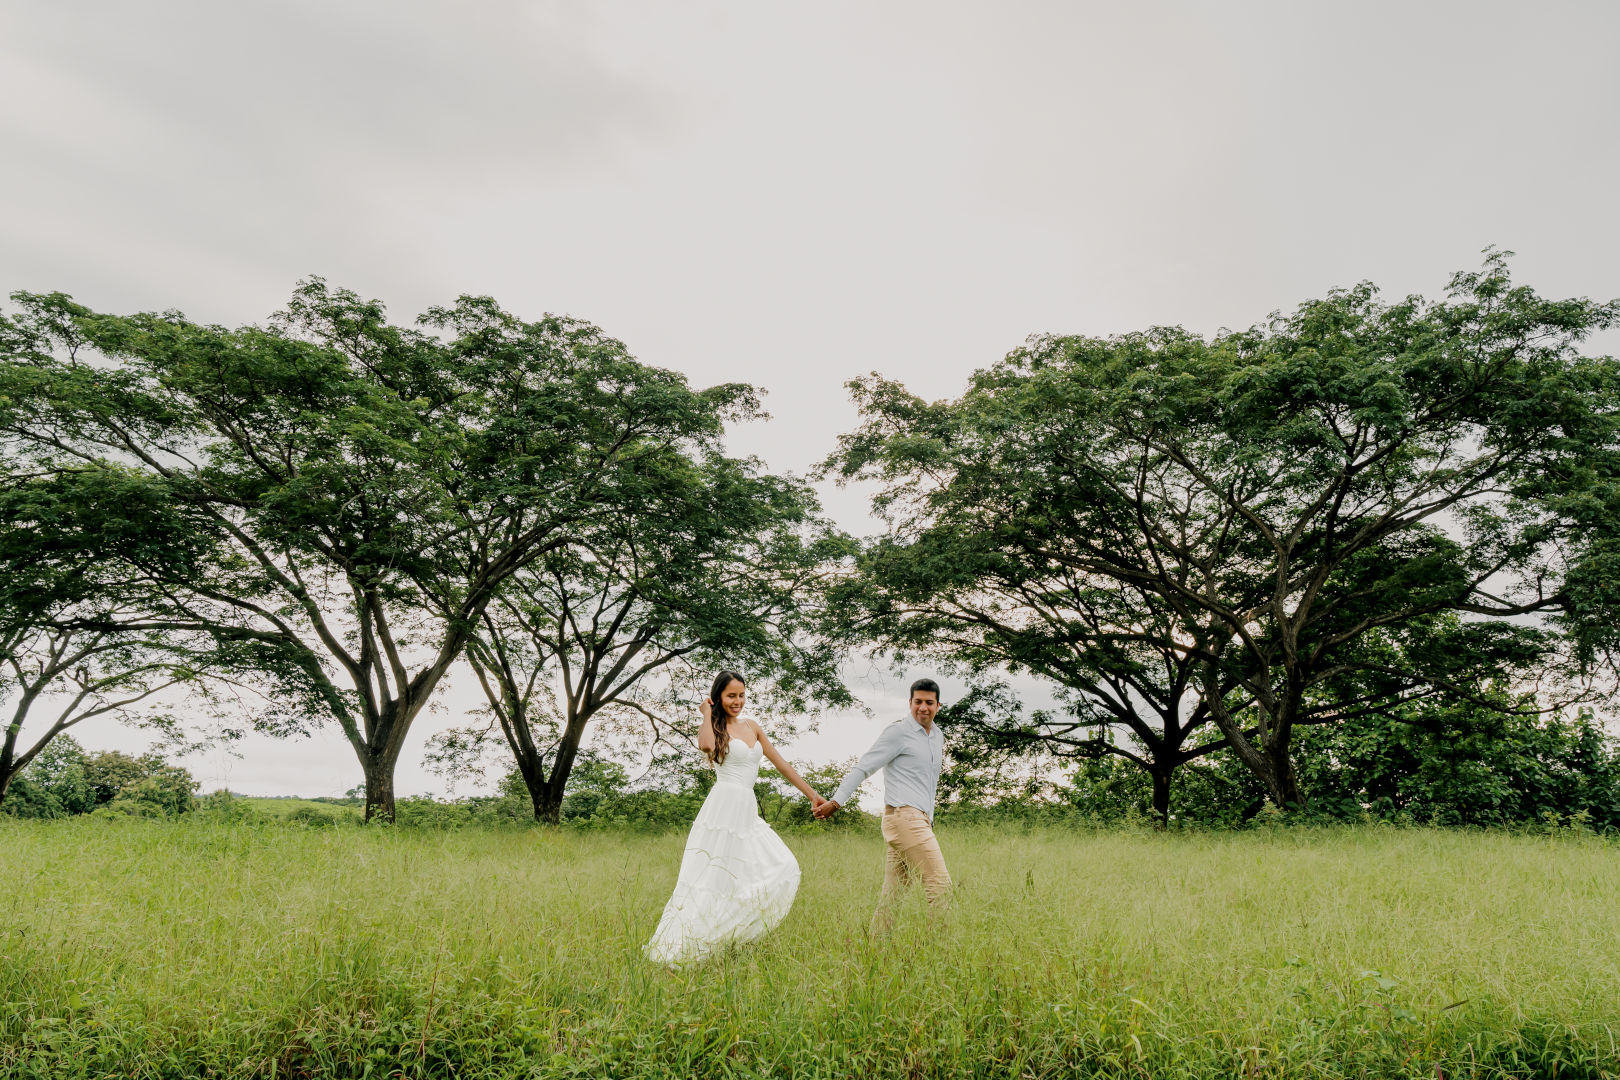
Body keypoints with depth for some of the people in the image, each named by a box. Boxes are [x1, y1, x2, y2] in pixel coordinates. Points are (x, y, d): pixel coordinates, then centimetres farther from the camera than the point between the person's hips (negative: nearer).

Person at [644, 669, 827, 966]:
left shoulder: (752, 728, 17)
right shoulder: (715, 728, -3)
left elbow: (781, 764, 20)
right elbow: (707, 745, -29)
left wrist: (812, 794, 17)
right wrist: (707, 713, -11)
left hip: (748, 811, 7)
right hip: (724, 806, -7)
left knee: (782, 869, 5)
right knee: (712, 878, -7)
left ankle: (734, 931, 12)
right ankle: (675, 949, 0)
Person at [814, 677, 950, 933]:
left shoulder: (938, 737, 19)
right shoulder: (898, 732, -5)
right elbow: (864, 767, -7)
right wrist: (836, 801, -11)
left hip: (920, 820, 8)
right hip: (903, 815, -8)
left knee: (893, 890, 7)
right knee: (940, 883, -12)